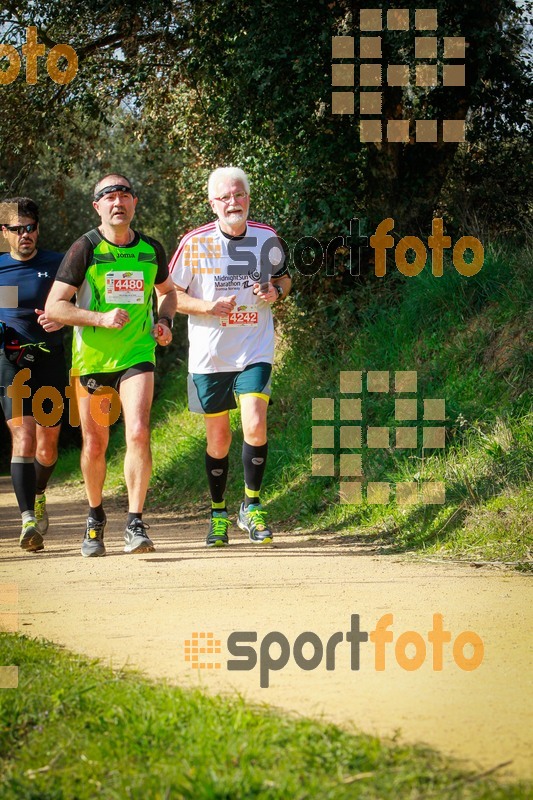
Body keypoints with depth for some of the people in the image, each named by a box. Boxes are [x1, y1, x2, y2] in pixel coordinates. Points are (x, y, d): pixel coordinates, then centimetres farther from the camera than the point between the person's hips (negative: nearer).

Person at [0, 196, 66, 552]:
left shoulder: (57, 264, 6)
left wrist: (61, 319, -12)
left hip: (50, 359, 1)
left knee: (48, 443, 8)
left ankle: (39, 495, 40)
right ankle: (29, 520, -22)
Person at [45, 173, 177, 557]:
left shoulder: (151, 249, 5)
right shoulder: (85, 249, -6)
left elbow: (167, 291, 25)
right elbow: (54, 306, -9)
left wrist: (164, 321, 5)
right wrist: (101, 318, -20)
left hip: (137, 356, 1)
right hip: (91, 358, -1)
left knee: (138, 433, -18)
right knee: (95, 445, 7)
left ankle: (135, 524, -12)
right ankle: (96, 518, 31)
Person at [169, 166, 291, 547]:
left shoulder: (267, 238, 0)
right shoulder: (195, 243, -6)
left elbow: (284, 277, 17)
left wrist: (276, 292, -6)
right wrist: (207, 307, -16)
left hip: (255, 352, 0)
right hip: (209, 355, 0)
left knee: (255, 427, -17)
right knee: (218, 438, 7)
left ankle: (252, 507, 1)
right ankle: (219, 513, 25)